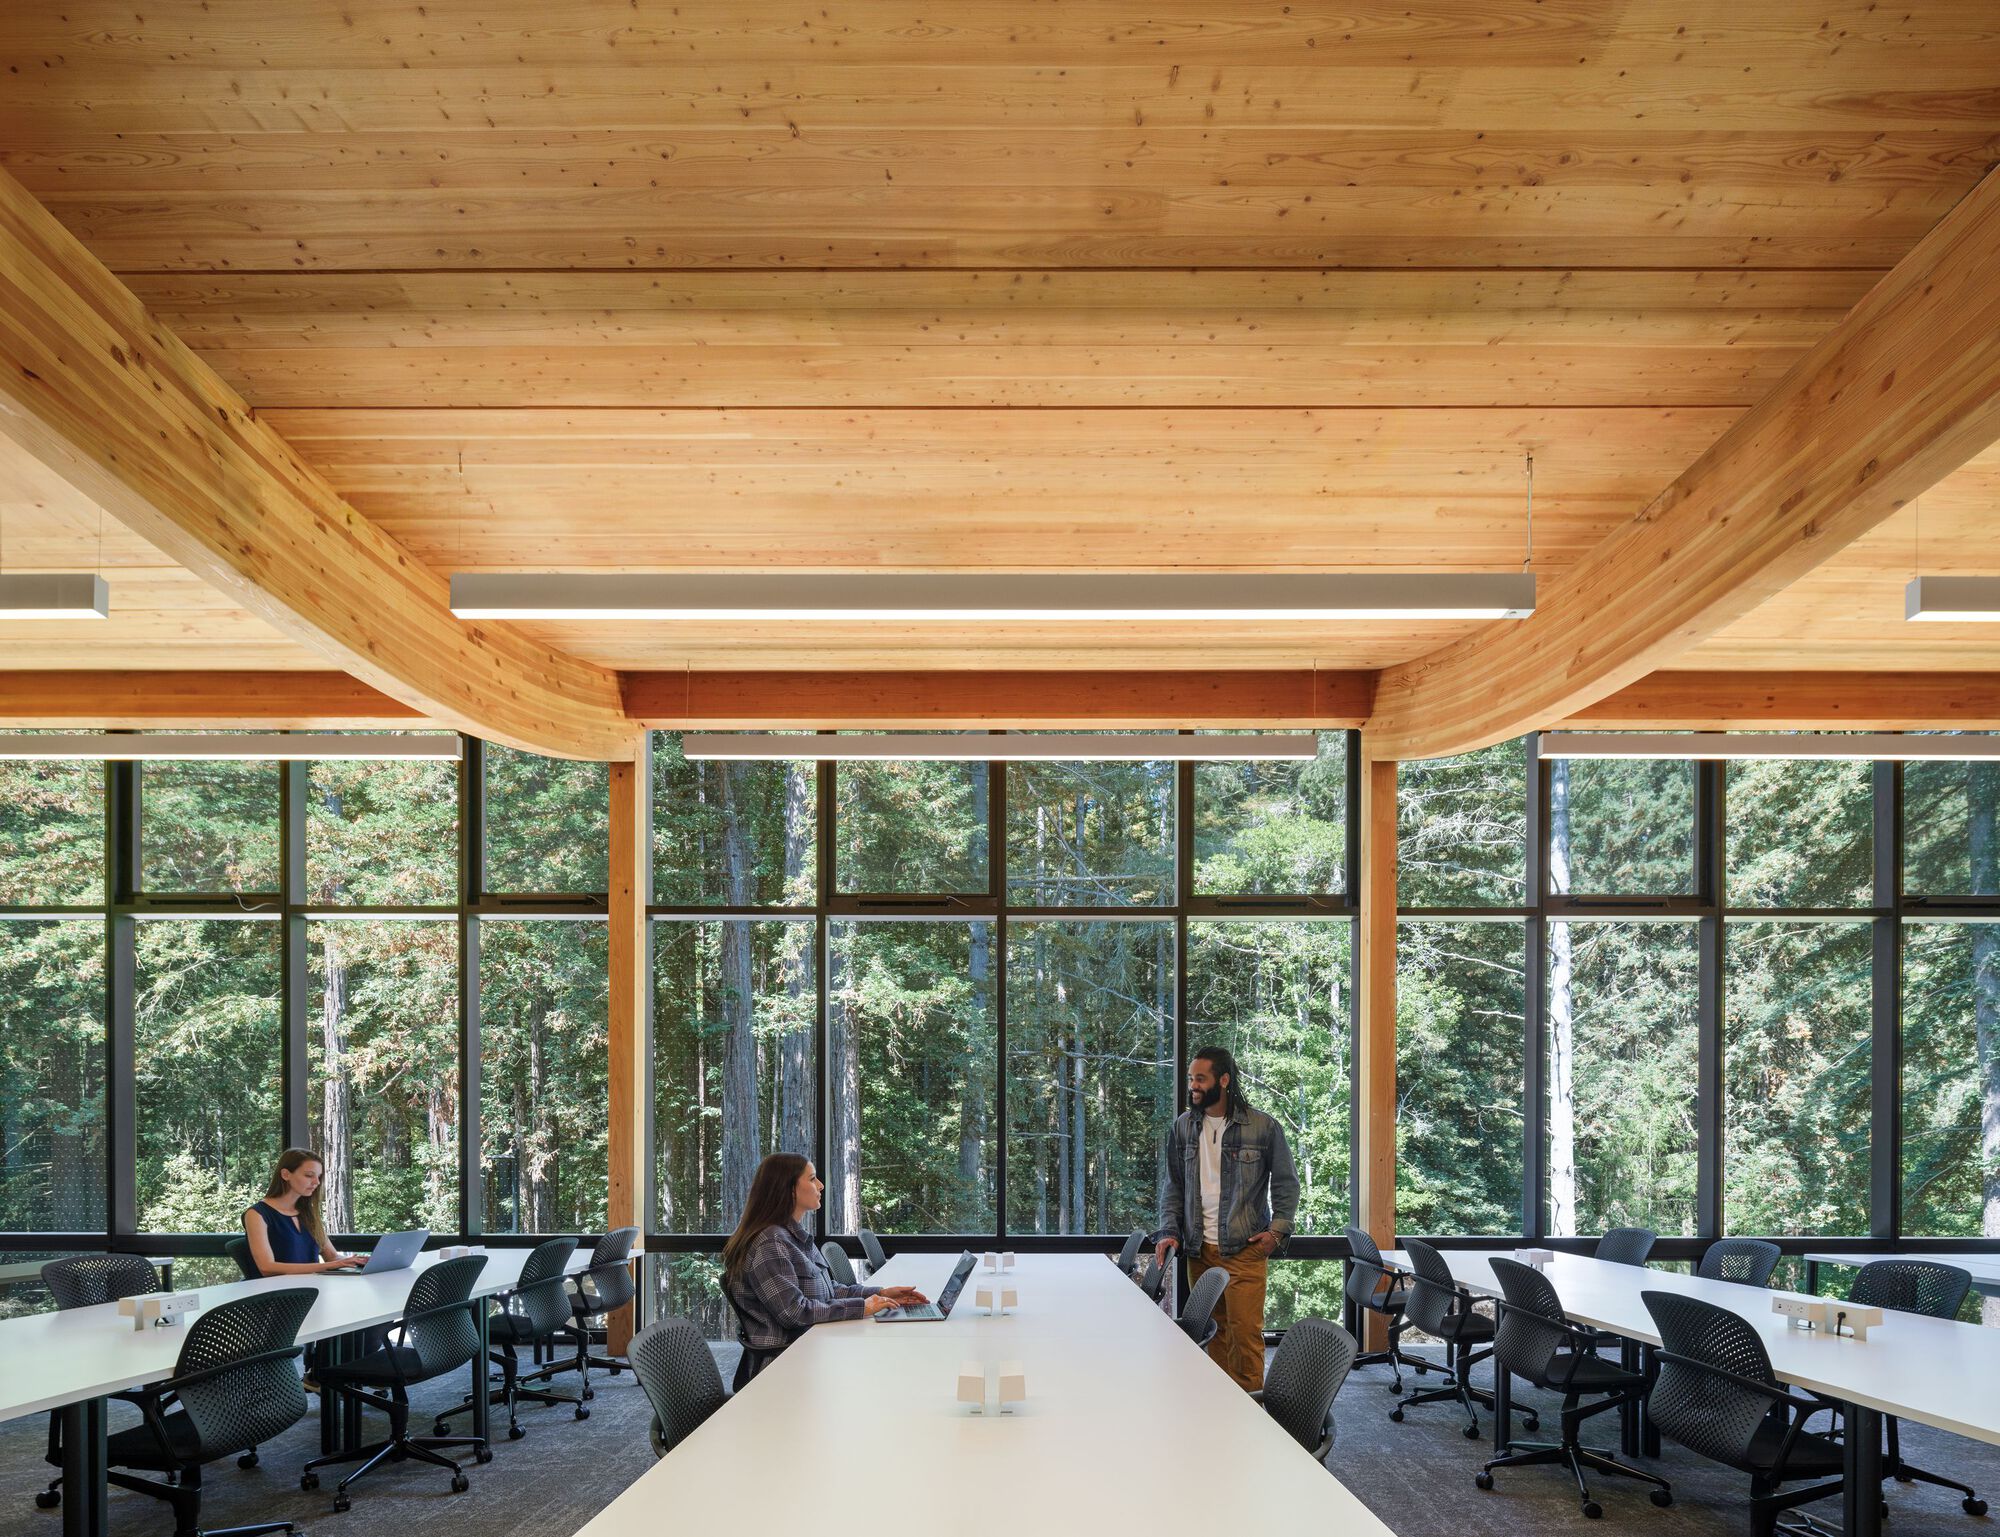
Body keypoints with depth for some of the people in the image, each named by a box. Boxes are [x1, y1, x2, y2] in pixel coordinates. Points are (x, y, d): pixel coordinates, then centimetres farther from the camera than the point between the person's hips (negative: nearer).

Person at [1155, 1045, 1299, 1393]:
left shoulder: (1263, 1127, -4)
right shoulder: (1183, 1126, 7)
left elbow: (1286, 1183, 5)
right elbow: (1172, 1184, 12)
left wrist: (1278, 1229, -6)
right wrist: (1169, 1231, 0)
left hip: (1245, 1250, -4)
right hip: (1199, 1250, 4)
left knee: (1245, 1333, -7)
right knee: (1213, 1332, 9)